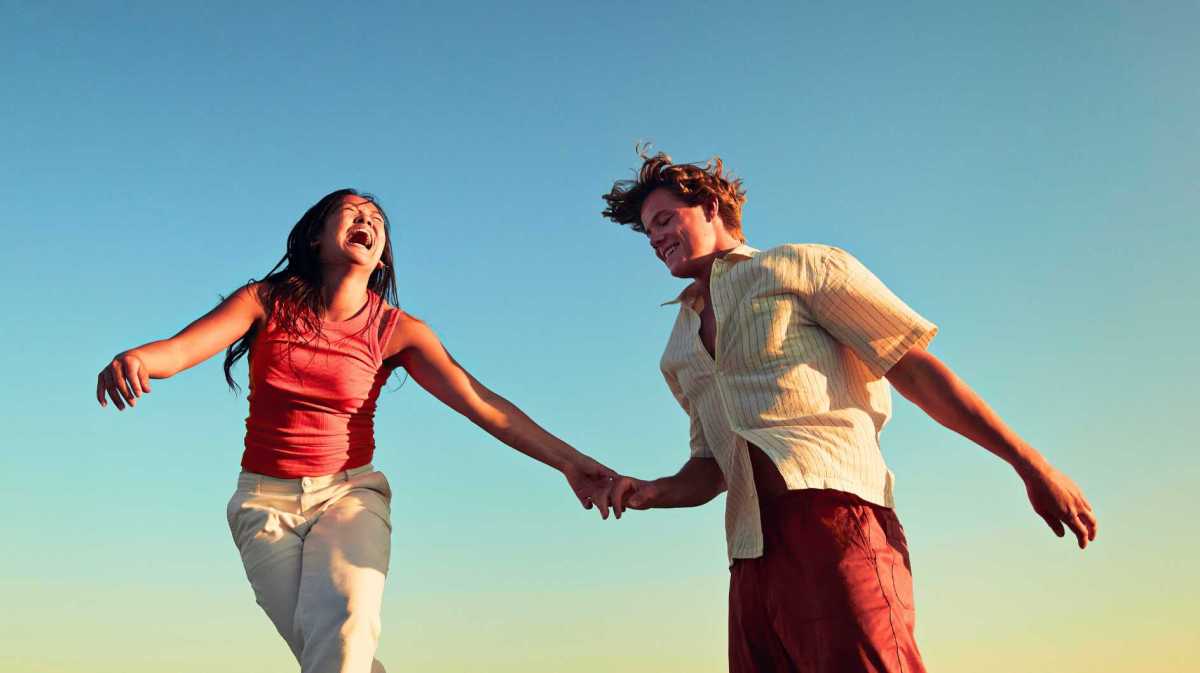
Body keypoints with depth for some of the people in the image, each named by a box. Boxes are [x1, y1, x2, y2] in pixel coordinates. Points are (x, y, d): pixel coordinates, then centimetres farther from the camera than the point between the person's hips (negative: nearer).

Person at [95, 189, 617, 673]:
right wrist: (133, 358, -39)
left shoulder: (396, 330, -3)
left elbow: (483, 404, -10)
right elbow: (178, 349, -15)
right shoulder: (266, 301, -1)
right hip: (265, 498, 1)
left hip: (349, 493, 0)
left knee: (344, 628, -28)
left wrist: (568, 460, -19)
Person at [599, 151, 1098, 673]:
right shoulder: (678, 353, 25)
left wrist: (1031, 465, -1)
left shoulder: (800, 267, 8)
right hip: (751, 557, 6)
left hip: (834, 517, -6)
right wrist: (654, 492, 5)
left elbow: (915, 368, 3)